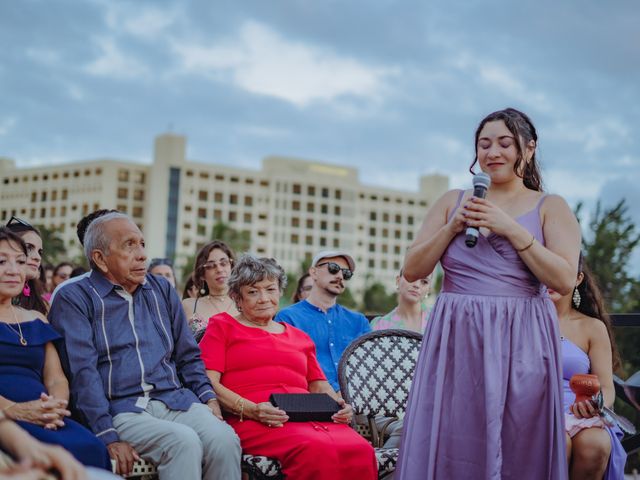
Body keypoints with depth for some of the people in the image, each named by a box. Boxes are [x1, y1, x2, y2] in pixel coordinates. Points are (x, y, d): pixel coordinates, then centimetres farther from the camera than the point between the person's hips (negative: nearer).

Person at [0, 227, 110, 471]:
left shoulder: (37, 321, 26)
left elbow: (56, 379, 16)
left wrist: (56, 405, -7)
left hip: (43, 416, 5)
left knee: (92, 448, -29)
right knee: (66, 449, -35)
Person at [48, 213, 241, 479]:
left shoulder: (162, 289, 20)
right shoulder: (74, 299, 2)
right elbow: (83, 372, -8)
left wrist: (208, 397, 5)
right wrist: (108, 436, -18)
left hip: (175, 399, 5)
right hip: (120, 408, -5)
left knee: (224, 438, -26)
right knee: (184, 441, -32)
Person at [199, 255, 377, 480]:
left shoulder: (300, 337, 31)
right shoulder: (222, 326, 17)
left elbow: (319, 386, 28)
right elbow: (208, 383, 4)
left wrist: (339, 404, 3)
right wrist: (250, 410, -14)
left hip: (310, 416, 5)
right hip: (255, 424, -4)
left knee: (361, 451, -30)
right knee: (317, 449, -37)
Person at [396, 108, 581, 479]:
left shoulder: (551, 207, 6)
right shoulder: (453, 202, 13)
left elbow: (565, 280, -7)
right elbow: (413, 271, 8)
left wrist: (511, 228, -11)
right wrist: (453, 227, -4)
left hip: (520, 343, -2)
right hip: (456, 340, 2)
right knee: (448, 449, -1)